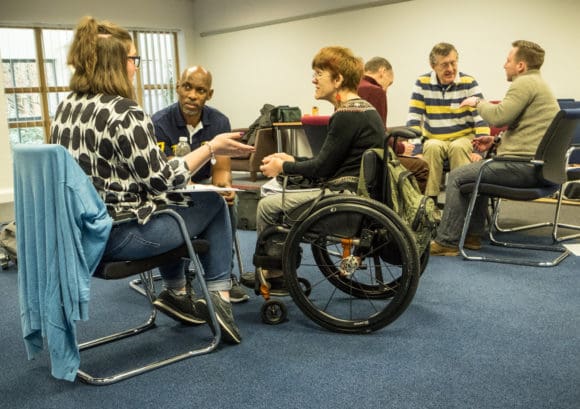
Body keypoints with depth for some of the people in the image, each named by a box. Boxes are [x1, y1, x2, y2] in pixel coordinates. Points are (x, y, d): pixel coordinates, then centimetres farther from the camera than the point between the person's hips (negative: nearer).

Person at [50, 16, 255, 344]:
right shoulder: (125, 113, -20)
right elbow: (160, 181, -17)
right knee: (214, 203, 11)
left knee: (170, 206, 31)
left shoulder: (66, 107, 7)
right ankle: (218, 294, 12)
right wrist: (211, 148, -12)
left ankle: (176, 293, 32)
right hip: (118, 236, -9)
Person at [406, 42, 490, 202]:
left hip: (464, 138, -1)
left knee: (458, 147, -33)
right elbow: (413, 119, -2)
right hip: (434, 140, 1)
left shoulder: (469, 83, -3)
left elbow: (482, 118, -6)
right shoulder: (422, 83, 1)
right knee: (432, 147, -32)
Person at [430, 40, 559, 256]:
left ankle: (446, 241, -2)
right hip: (538, 165, 11)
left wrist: (478, 102, -4)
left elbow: (498, 116, -23)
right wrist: (497, 140, 17)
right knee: (477, 171, 27)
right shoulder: (538, 83, 22)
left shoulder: (525, 83, -12)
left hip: (525, 166, -11)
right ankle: (473, 235, 25)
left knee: (457, 177, -7)